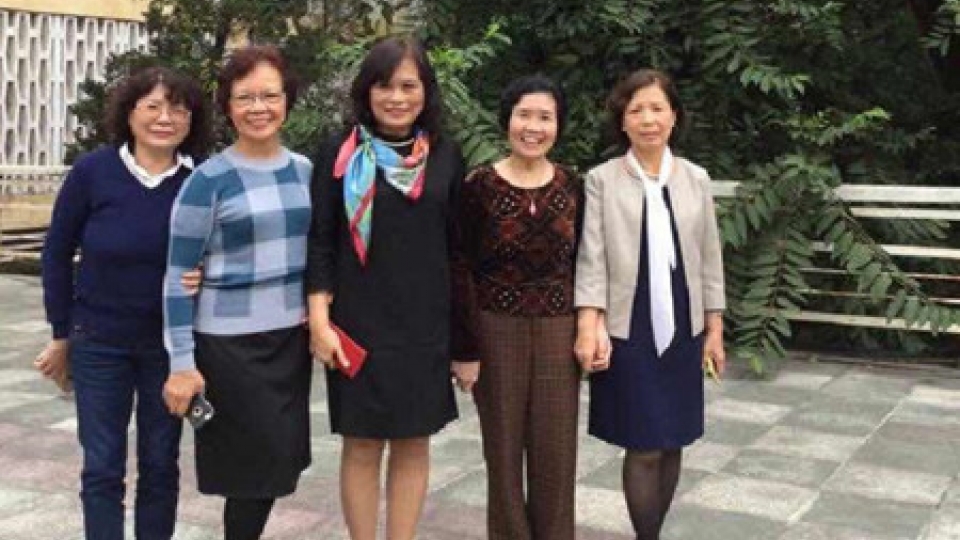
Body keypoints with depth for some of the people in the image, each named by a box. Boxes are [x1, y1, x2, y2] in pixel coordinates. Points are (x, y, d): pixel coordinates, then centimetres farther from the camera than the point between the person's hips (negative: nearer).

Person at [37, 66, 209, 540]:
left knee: (161, 463, 12)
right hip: (99, 341, -1)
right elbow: (57, 253, -2)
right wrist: (61, 334, 1)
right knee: (102, 467, 6)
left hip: (171, 343, 1)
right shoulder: (92, 171, -12)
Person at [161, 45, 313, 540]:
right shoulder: (208, 180, -10)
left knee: (279, 460, 10)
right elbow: (178, 277, -9)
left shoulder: (304, 170, 6)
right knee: (257, 464, 0)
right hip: (231, 344, -5)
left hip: (292, 337, 5)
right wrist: (182, 364, -12)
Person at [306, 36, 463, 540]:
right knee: (363, 445, 5)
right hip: (358, 323, -2)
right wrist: (320, 321, -10)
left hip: (425, 324, 2)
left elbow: (458, 244, 8)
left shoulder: (446, 156, 4)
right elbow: (320, 241, -2)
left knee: (413, 443, 9)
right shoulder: (340, 153, -2)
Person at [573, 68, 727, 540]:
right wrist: (589, 325, -17)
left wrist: (715, 328, 7)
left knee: (672, 444, 10)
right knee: (643, 448, -2)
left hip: (683, 330, 4)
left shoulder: (695, 179, 6)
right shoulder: (602, 180, -3)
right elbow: (591, 258, -7)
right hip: (628, 332, -3)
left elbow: (709, 258, 9)